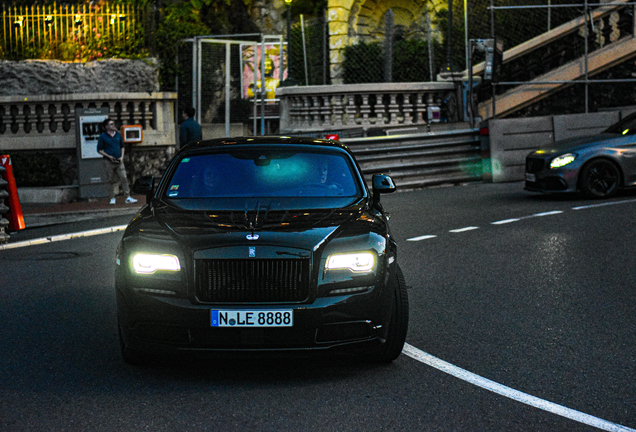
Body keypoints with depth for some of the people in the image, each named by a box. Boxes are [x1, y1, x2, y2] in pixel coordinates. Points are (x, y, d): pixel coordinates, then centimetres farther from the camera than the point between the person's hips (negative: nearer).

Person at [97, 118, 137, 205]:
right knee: (111, 181, 3)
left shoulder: (118, 135, 9)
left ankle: (128, 198, -5)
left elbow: (122, 147, 18)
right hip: (109, 162, -3)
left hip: (119, 161, 3)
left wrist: (121, 157, 3)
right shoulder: (103, 136, -3)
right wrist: (109, 157, -11)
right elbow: (99, 150, -2)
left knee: (124, 178, -5)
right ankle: (112, 198, 14)